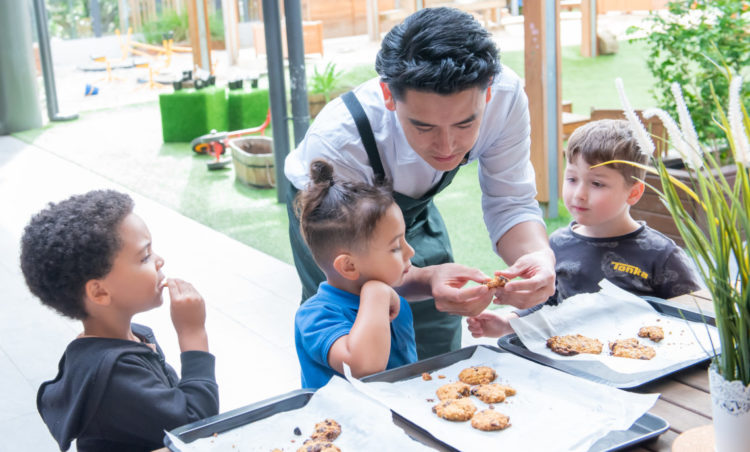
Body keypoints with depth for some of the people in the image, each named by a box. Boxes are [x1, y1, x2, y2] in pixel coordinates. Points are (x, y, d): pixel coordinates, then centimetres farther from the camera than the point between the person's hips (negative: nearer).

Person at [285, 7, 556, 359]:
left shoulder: (506, 94, -33)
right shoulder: (335, 141, -44)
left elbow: (510, 204, -22)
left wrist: (539, 256, -46)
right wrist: (428, 281, -57)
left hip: (411, 206, 4)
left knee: (440, 351, 8)